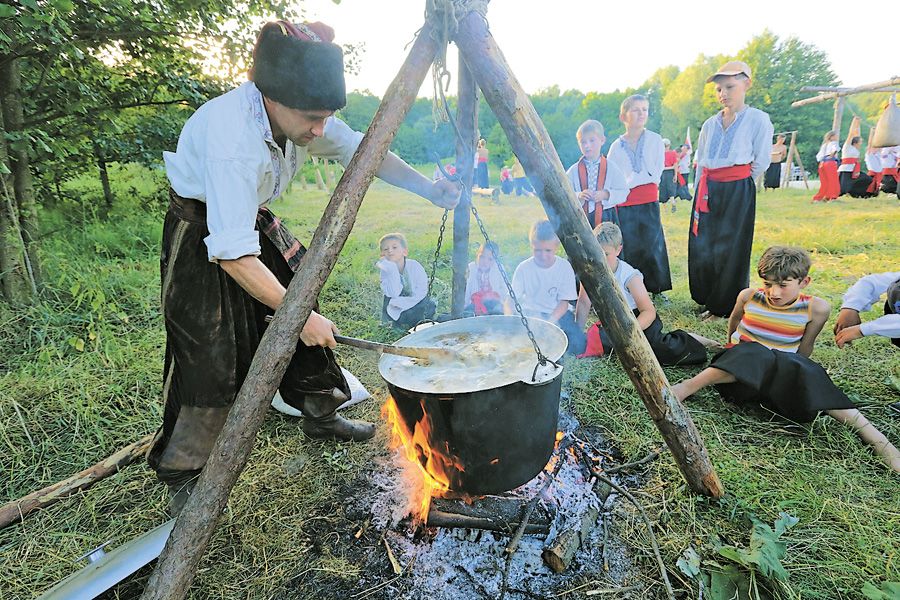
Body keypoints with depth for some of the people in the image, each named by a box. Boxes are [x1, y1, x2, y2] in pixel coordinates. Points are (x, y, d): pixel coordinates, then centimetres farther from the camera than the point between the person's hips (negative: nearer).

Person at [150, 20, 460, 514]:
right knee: (210, 357, -10)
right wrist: (299, 315, -35)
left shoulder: (300, 116, -14)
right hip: (201, 238, -7)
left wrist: (430, 189, -12)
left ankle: (321, 414, 27)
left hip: (255, 222, 7)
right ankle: (182, 481, 9)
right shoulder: (229, 135, -36)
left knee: (301, 314, 7)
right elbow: (233, 255, -37)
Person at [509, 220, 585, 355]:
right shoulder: (524, 268, -10)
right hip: (531, 313, 0)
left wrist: (550, 322, -26)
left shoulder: (564, 267, -9)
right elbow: (512, 299, -12)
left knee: (578, 344, -22)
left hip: (557, 313, 0)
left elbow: (564, 302, -9)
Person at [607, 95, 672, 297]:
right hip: (624, 206, 1)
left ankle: (656, 288, 14)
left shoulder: (655, 140, 3)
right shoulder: (616, 146, 6)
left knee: (652, 246, 1)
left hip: (649, 203, 0)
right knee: (628, 248, 2)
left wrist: (629, 182, -10)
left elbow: (655, 175, -4)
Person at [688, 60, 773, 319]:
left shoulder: (758, 119, -3)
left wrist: (738, 186, 7)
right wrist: (701, 193, 12)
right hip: (708, 190, 5)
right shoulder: (710, 124, 10)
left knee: (731, 250, 1)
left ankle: (729, 307, 15)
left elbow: (761, 162, 0)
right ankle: (711, 302, 21)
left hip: (738, 191, -5)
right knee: (701, 247, 4)